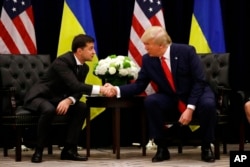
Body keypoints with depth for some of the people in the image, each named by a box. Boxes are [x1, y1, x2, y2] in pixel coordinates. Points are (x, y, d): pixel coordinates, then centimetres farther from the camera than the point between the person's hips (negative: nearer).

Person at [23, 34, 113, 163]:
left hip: (57, 99, 8)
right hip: (39, 96, -8)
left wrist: (68, 100, -26)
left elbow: (78, 91, -3)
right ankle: (38, 151, -23)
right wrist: (100, 89, -39)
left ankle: (69, 149, -12)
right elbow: (74, 85, -36)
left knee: (82, 107, -14)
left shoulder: (84, 67, 2)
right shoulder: (62, 61, -25)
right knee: (49, 110, -39)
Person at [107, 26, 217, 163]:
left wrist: (190, 108, -26)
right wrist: (117, 90, -20)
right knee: (150, 101, -27)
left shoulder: (186, 51, -18)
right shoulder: (148, 60, -7)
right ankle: (162, 148, -13)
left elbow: (200, 81, -18)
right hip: (171, 100, 3)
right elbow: (139, 85, -2)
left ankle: (206, 147, -10)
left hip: (195, 95, -3)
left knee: (208, 104, -36)